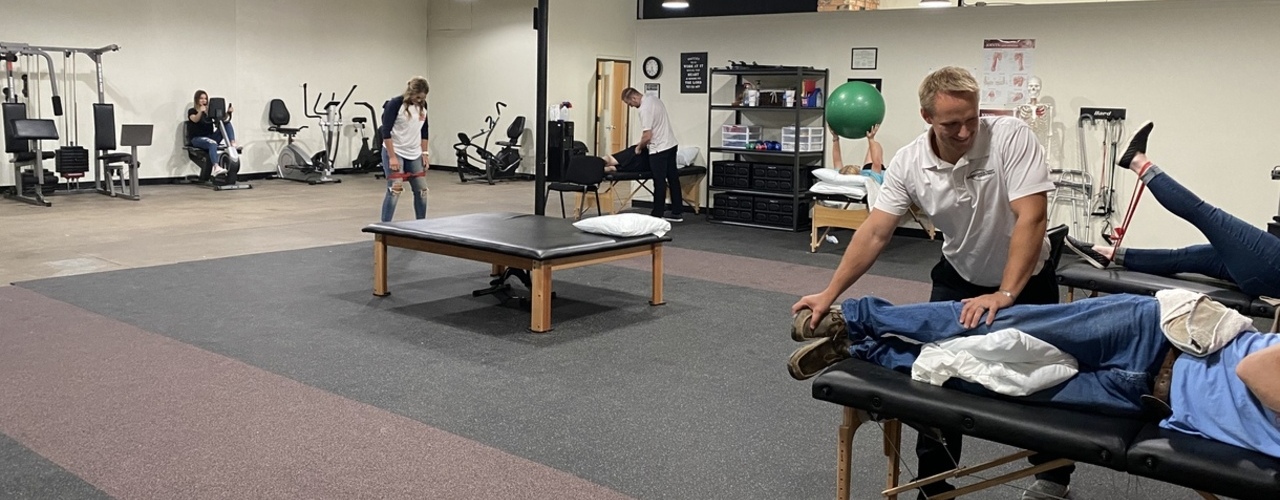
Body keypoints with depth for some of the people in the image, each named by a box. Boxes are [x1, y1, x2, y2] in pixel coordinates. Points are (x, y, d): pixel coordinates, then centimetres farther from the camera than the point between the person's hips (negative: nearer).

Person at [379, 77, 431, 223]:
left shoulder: (422, 105, 4)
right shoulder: (395, 104, -15)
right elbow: (386, 131, -16)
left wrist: (425, 153, 7)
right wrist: (392, 157, -20)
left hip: (414, 154, 6)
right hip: (395, 152, -6)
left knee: (421, 190, 6)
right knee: (395, 190, -12)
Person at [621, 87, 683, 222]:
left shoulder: (645, 109, -22)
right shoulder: (654, 98, 7)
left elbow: (647, 136, -24)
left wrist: (639, 147, -5)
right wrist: (643, 143, 18)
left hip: (659, 149, -10)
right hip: (671, 144, 10)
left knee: (659, 182, -4)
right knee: (673, 178, 12)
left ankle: (657, 215, 1)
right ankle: (677, 212, 18)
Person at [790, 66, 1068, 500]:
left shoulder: (1011, 137, -28)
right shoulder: (908, 163, -19)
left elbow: (1031, 218, -33)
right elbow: (875, 234, -18)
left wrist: (1005, 295, -41)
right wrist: (829, 294, -24)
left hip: (1026, 277, -2)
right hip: (960, 276, 2)